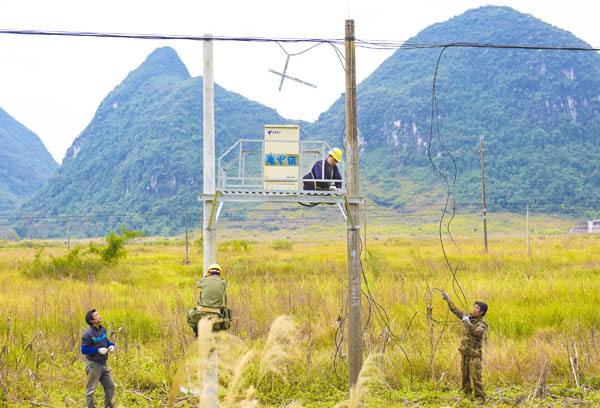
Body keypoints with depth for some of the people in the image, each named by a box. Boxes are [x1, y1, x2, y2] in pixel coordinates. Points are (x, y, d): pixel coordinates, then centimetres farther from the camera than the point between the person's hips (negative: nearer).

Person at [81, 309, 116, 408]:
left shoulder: (102, 329, 4)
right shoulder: (88, 334, -19)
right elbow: (84, 350, -19)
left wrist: (111, 345, -1)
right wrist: (98, 350, -24)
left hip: (103, 364, 8)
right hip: (93, 364, -8)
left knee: (110, 387, 13)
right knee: (91, 389, 4)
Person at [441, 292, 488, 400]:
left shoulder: (482, 324, -11)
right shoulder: (468, 317, 8)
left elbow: (477, 332, -31)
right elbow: (456, 311, 17)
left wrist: (468, 323, -38)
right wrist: (448, 300, 17)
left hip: (475, 355, -7)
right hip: (465, 353, 7)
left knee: (476, 377, -11)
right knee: (465, 376, 15)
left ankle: (480, 398, -6)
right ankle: (466, 395, 27)